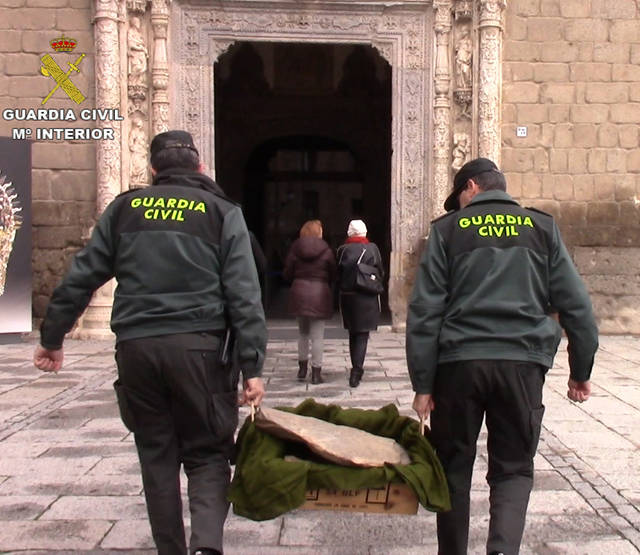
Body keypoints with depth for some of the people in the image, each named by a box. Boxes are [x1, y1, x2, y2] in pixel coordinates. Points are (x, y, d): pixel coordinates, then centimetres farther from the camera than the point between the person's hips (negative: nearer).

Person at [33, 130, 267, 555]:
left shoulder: (124, 208, 11)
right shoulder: (222, 213, 5)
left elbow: (81, 278, 11)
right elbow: (244, 296, -3)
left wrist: (52, 337, 21)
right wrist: (252, 367, -3)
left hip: (136, 346, 2)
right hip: (198, 347, -2)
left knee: (157, 456, 15)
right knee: (207, 454, 7)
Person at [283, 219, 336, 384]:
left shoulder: (295, 249, 1)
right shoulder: (326, 251, -5)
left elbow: (287, 273, 3)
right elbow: (332, 275, 0)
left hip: (299, 293, 3)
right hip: (320, 293, -3)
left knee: (302, 332, 19)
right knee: (318, 335, 2)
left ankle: (302, 367, 22)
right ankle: (316, 372, 3)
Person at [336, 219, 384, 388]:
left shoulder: (342, 250, -3)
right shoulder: (372, 249, -5)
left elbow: (337, 274, 1)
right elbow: (381, 273, 1)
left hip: (347, 297, 2)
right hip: (367, 298, -2)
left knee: (353, 333, 16)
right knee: (362, 335, 1)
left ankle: (356, 369, 25)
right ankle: (357, 369, -12)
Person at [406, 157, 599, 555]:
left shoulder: (448, 229, 6)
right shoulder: (543, 227, 10)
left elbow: (425, 311, -1)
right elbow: (575, 304, 6)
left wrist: (423, 383, 1)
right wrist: (581, 371, 14)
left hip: (459, 361, 0)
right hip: (522, 362, 1)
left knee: (454, 468, 15)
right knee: (514, 468, 11)